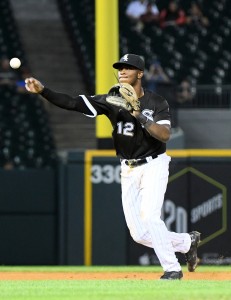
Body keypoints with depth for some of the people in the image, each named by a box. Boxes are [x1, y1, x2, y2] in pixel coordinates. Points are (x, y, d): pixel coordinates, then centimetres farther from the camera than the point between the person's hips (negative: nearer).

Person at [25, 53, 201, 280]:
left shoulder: (156, 103, -10)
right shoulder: (112, 101, -3)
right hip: (129, 170, 5)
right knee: (139, 234, 2)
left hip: (153, 166, -5)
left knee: (148, 216, -25)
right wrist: (42, 90, -24)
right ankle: (187, 242, 26)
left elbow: (165, 134, -26)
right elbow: (72, 103, -12)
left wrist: (139, 115, -32)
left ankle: (172, 269, -11)